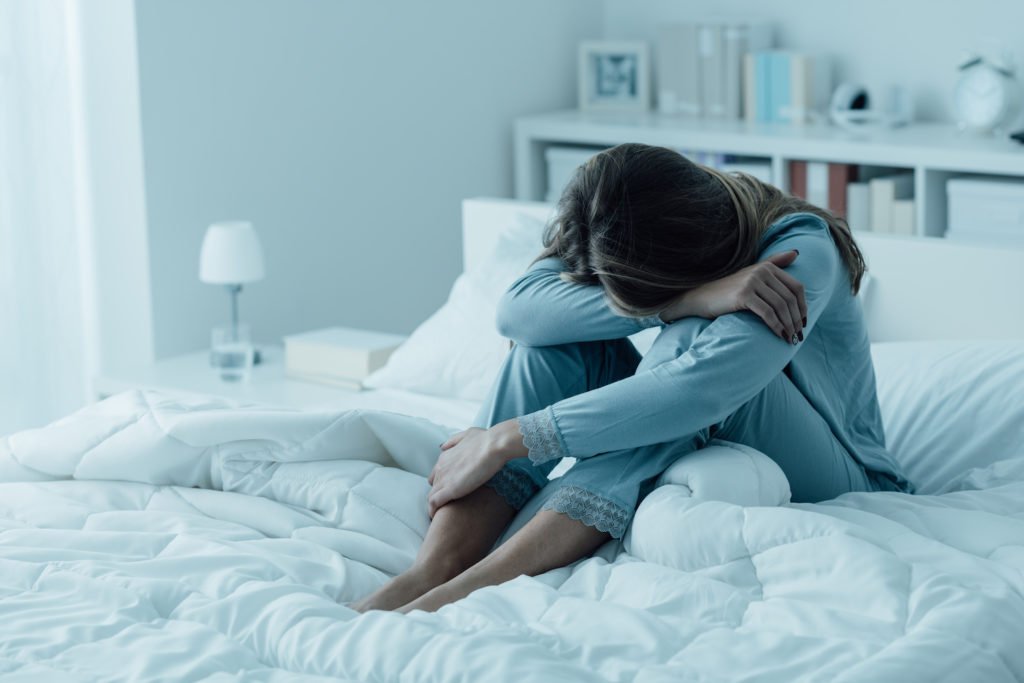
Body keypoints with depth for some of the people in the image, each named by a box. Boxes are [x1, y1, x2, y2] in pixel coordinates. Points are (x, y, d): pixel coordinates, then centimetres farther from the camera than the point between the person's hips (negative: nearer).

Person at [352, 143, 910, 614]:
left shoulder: (802, 251, -26)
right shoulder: (613, 242, -10)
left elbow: (702, 388, -41)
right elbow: (516, 312, -28)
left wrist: (503, 440, -40)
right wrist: (687, 299, -39)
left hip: (826, 484, -5)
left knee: (701, 339, -34)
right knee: (563, 323, -18)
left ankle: (482, 584, -42)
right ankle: (435, 569, -32)